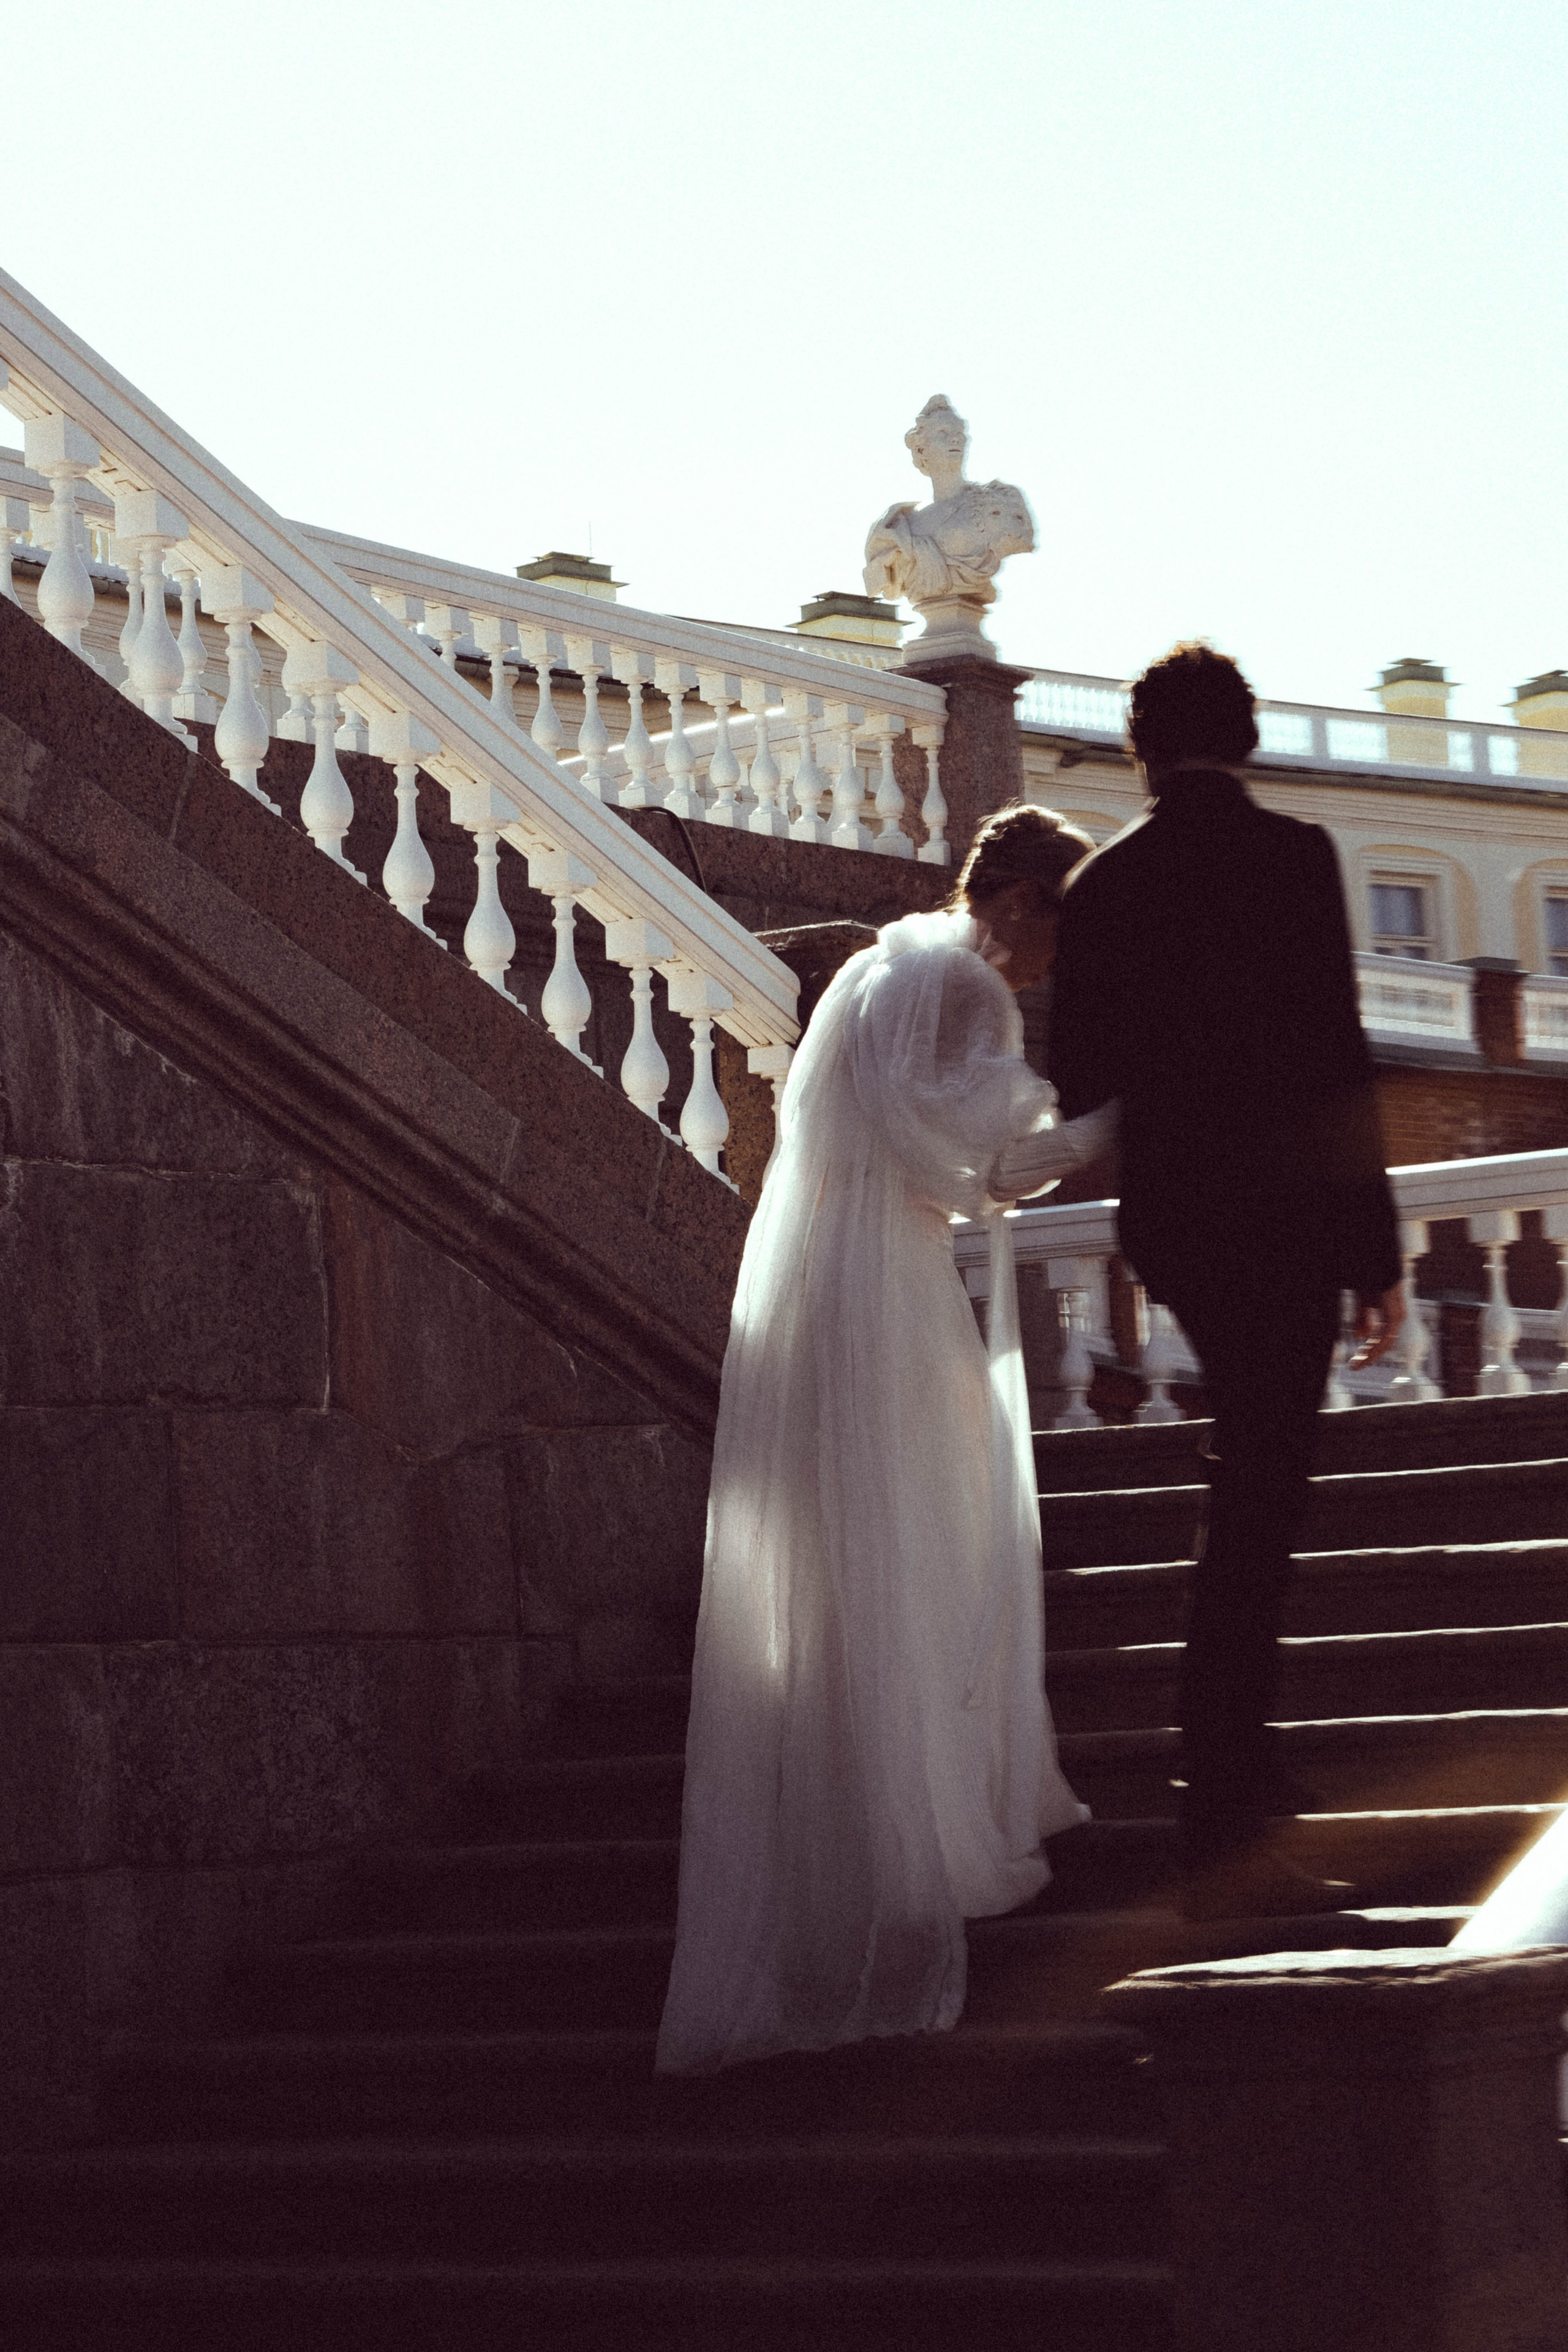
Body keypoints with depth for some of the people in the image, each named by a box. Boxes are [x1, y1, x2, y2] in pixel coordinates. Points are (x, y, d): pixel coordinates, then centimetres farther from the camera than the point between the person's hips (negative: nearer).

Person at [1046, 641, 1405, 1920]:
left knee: (1256, 1488, 22)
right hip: (1281, 1216, -5)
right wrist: (1376, 1248, -9)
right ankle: (1224, 1839, -5)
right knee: (1256, 1510, -4)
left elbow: (1078, 1081, 7)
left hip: (1170, 1224, 5)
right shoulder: (1291, 855, -8)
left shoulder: (1103, 882, 6)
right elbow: (1336, 1060, -12)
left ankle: (1242, 1765, 28)